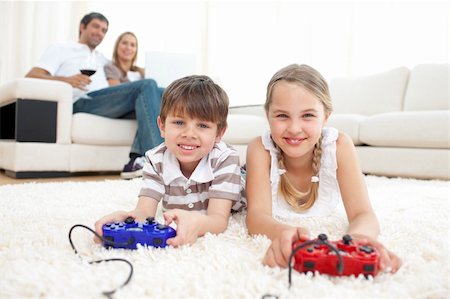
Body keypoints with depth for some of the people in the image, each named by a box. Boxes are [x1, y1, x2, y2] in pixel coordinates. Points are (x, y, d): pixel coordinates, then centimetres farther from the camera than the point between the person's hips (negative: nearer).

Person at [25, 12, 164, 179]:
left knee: (161, 93, -21)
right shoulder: (60, 49, 23)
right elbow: (31, 76, 6)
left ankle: (138, 159, -35)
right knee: (147, 85, -25)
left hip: (108, 105, 5)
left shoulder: (102, 59, 39)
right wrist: (66, 79, -14)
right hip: (83, 102, -5)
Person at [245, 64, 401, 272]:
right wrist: (282, 232, -74)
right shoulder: (260, 148, -39)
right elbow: (257, 214, -48)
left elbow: (363, 214, -42)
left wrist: (357, 236, -69)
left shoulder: (339, 145, -36)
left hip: (322, 228, 2)